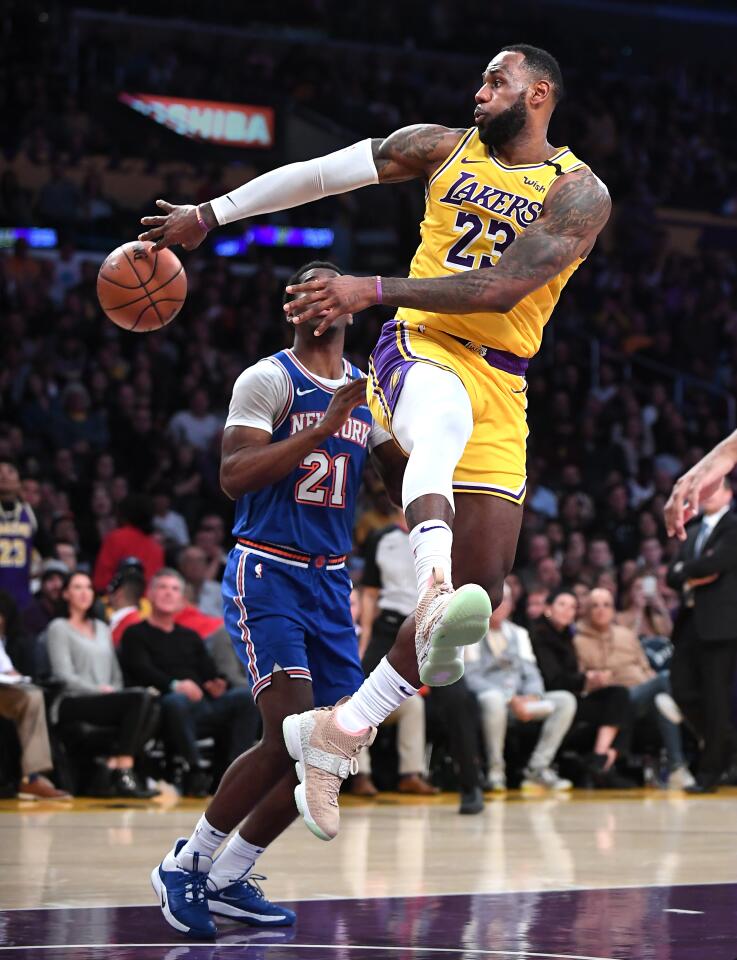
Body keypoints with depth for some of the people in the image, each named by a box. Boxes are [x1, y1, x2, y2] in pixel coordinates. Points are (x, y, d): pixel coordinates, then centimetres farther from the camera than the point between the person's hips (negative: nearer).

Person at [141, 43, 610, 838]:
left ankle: (338, 731, 6)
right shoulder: (444, 149, 9)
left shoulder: (579, 193, -2)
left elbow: (501, 288, -15)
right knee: (444, 418, -41)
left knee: (480, 592, -6)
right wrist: (210, 214, 12)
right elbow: (317, 174, 14)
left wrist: (373, 288, -21)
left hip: (502, 391, 1)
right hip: (421, 350, -1)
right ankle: (433, 589, -68)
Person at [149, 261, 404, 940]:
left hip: (331, 583, 7)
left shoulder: (369, 391, 13)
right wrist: (326, 426, -25)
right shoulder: (267, 379, -7)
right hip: (267, 574, -7)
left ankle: (229, 879, 13)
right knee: (292, 733, -20)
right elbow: (234, 476, -20)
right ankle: (185, 864, -5)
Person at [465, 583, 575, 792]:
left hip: (520, 702, 6)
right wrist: (511, 700, -21)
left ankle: (537, 769, -15)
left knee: (566, 700, -13)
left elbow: (531, 673, 14)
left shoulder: (518, 633, 20)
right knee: (493, 699, -41)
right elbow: (471, 678, -12)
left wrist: (532, 696, -11)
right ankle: (495, 771, -26)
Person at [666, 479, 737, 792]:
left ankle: (710, 771, 1)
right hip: (691, 622, 7)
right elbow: (673, 576, 14)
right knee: (683, 692, 2)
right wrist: (695, 576, -6)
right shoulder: (692, 532, 21)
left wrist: (686, 572, -1)